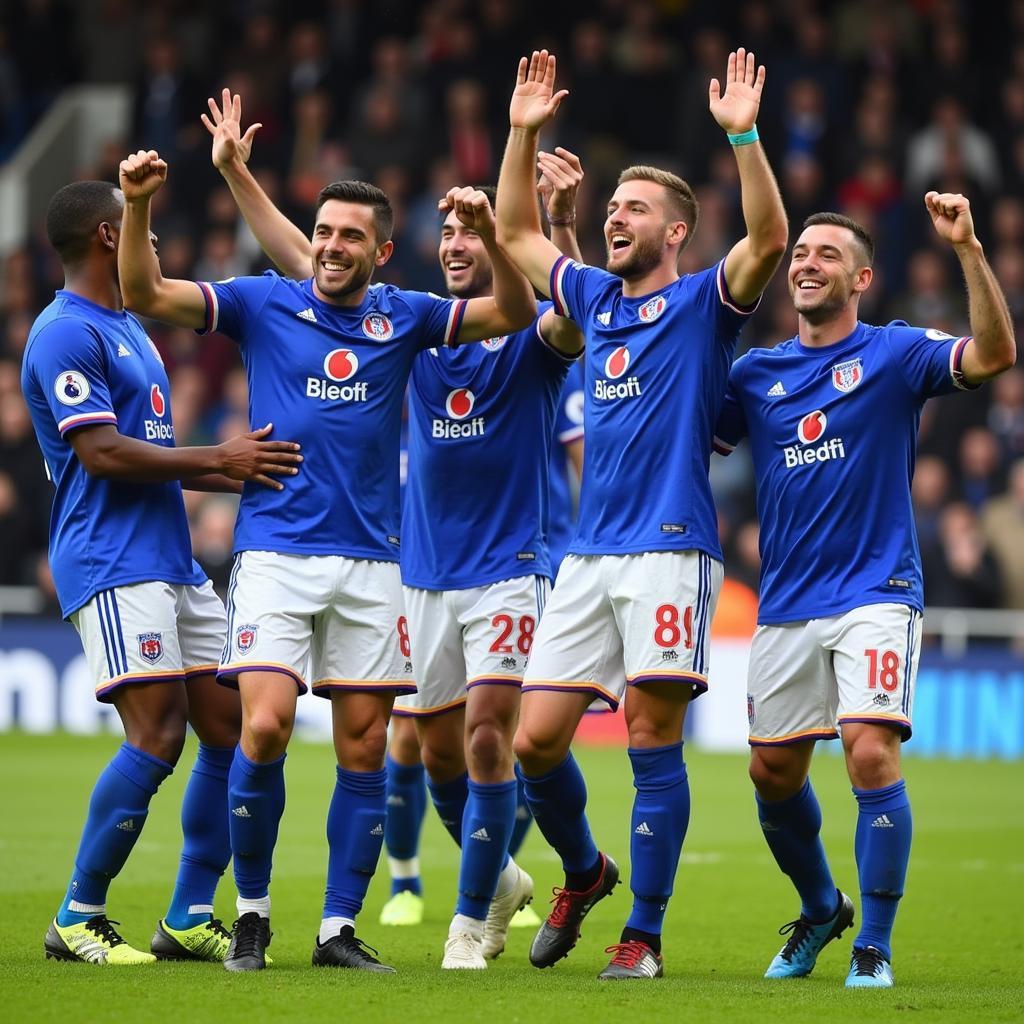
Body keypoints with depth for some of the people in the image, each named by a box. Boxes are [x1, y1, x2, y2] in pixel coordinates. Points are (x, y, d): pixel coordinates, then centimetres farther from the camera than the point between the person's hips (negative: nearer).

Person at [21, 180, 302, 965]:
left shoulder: (129, 329, 22)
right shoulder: (65, 333, -10)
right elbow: (103, 454, -17)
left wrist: (242, 472, 15)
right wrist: (220, 459, -13)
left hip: (173, 562, 10)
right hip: (114, 567, -10)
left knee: (230, 729, 5)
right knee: (158, 737, -16)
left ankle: (190, 918, 11)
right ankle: (77, 919, -7)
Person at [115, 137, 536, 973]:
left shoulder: (404, 317, 8)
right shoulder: (264, 303, 3)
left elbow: (515, 313, 4)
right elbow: (147, 295, -4)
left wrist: (488, 235, -13)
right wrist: (138, 207, -20)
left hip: (371, 561, 3)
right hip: (276, 553, -3)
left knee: (364, 749, 2)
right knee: (264, 726, -16)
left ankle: (339, 928, 10)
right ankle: (252, 912, 1)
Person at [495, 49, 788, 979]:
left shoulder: (703, 303, 1)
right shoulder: (596, 299, 18)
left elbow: (767, 239, -17)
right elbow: (517, 234, 28)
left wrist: (743, 134, -26)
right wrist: (524, 133, 18)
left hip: (670, 551, -6)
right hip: (588, 556, 6)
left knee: (653, 742, -6)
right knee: (535, 739, 2)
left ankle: (644, 934, 0)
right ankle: (584, 872, 27)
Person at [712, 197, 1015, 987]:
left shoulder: (894, 353, -2)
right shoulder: (756, 373, 10)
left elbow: (994, 354, -17)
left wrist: (968, 248, -29)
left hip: (875, 592, -5)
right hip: (785, 607, 5)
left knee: (872, 753, -19)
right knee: (773, 772, 9)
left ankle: (874, 944, -9)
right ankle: (820, 909, 35)